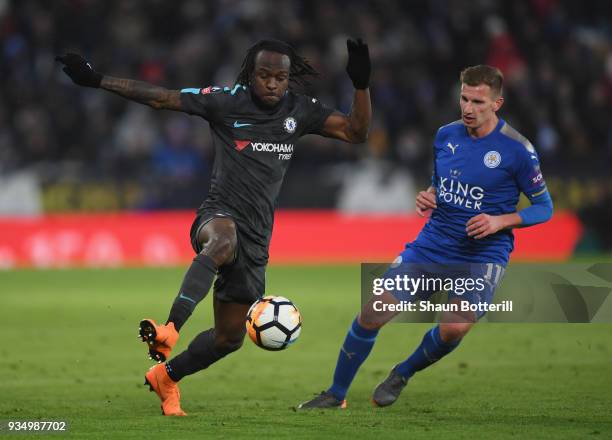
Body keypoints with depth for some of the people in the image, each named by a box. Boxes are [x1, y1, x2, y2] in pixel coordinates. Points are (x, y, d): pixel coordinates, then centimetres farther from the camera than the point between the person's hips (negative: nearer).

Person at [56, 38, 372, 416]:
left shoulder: (300, 111, 6)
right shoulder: (226, 101, -5)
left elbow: (356, 132, 4)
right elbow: (160, 97, -5)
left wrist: (361, 85, -11)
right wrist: (97, 81, -10)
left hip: (257, 236, 5)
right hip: (220, 215, -5)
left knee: (230, 336, 10)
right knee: (224, 242, -44)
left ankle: (166, 377, 36)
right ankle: (170, 331, -57)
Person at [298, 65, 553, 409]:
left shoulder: (517, 149, -10)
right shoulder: (446, 135, 5)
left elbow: (545, 207, -3)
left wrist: (500, 220, -17)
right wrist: (427, 197, 0)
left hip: (483, 254, -4)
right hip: (432, 246, 4)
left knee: (453, 330, -25)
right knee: (372, 314, -6)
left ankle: (402, 375, 7)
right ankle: (336, 395, 12)